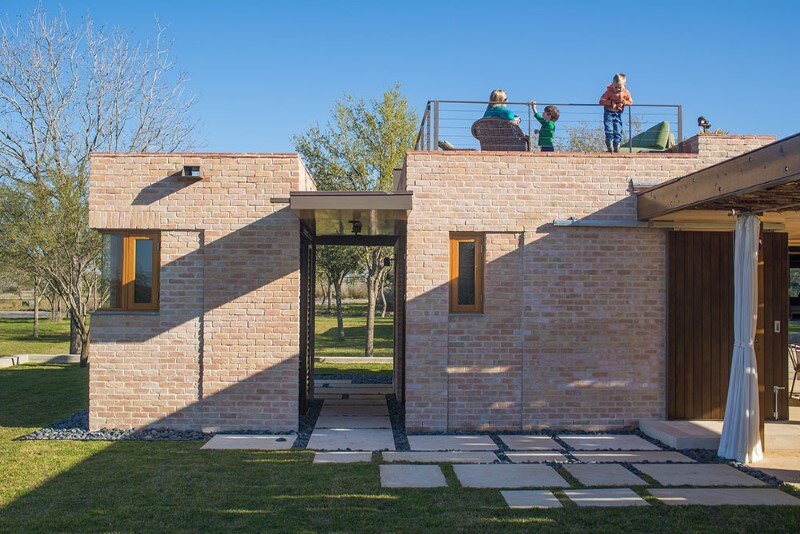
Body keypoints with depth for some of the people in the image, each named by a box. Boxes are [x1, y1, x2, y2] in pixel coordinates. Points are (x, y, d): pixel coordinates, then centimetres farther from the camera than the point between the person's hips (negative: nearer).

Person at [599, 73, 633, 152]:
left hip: (618, 113, 3)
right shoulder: (609, 91, -14)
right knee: (609, 130, -10)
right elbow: (601, 100, -14)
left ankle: (616, 147, 11)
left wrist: (624, 102, -16)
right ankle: (609, 147, -3)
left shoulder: (626, 92, -5)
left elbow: (630, 101, 6)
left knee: (618, 131, 2)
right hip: (609, 112, -3)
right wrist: (610, 103, -26)